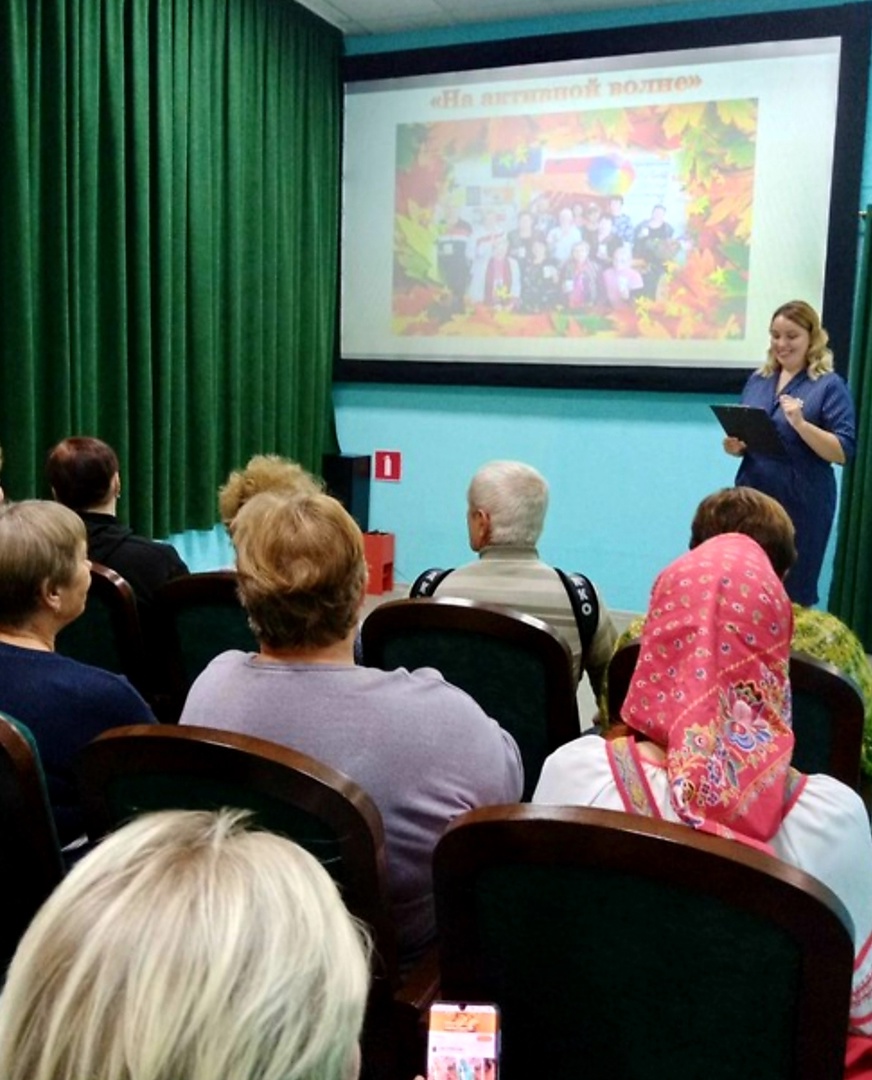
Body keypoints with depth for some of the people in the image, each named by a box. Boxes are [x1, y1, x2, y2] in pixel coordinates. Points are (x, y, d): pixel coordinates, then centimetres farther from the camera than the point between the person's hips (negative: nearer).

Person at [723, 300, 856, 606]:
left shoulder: (829, 386, -4)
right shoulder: (757, 380, 11)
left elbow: (843, 452, -10)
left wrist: (801, 424, -23)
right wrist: (734, 446, -4)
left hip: (801, 506, -4)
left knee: (794, 593, 4)